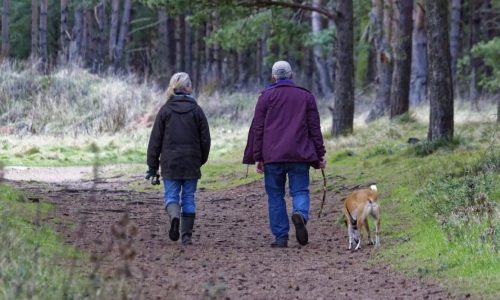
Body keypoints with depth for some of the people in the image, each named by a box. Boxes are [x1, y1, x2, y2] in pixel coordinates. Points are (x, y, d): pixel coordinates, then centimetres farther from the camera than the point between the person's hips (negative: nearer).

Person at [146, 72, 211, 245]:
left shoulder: (165, 110, -2)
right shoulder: (196, 110, 0)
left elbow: (155, 140, -2)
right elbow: (205, 139, 2)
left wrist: (152, 166, 4)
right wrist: (202, 160, 16)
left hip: (170, 162, -1)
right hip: (191, 163, 1)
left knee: (171, 195, 5)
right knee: (188, 198, 8)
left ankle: (174, 215, -26)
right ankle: (187, 236, 7)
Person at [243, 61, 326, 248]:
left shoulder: (266, 96, 5)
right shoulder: (306, 96, 9)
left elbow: (257, 128, 2)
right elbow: (315, 128, 8)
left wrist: (257, 157, 3)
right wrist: (319, 155, 11)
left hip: (272, 155, -1)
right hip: (299, 155, 1)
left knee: (275, 196, 6)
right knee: (300, 191, 5)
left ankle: (281, 237, 2)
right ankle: (300, 214, -28)